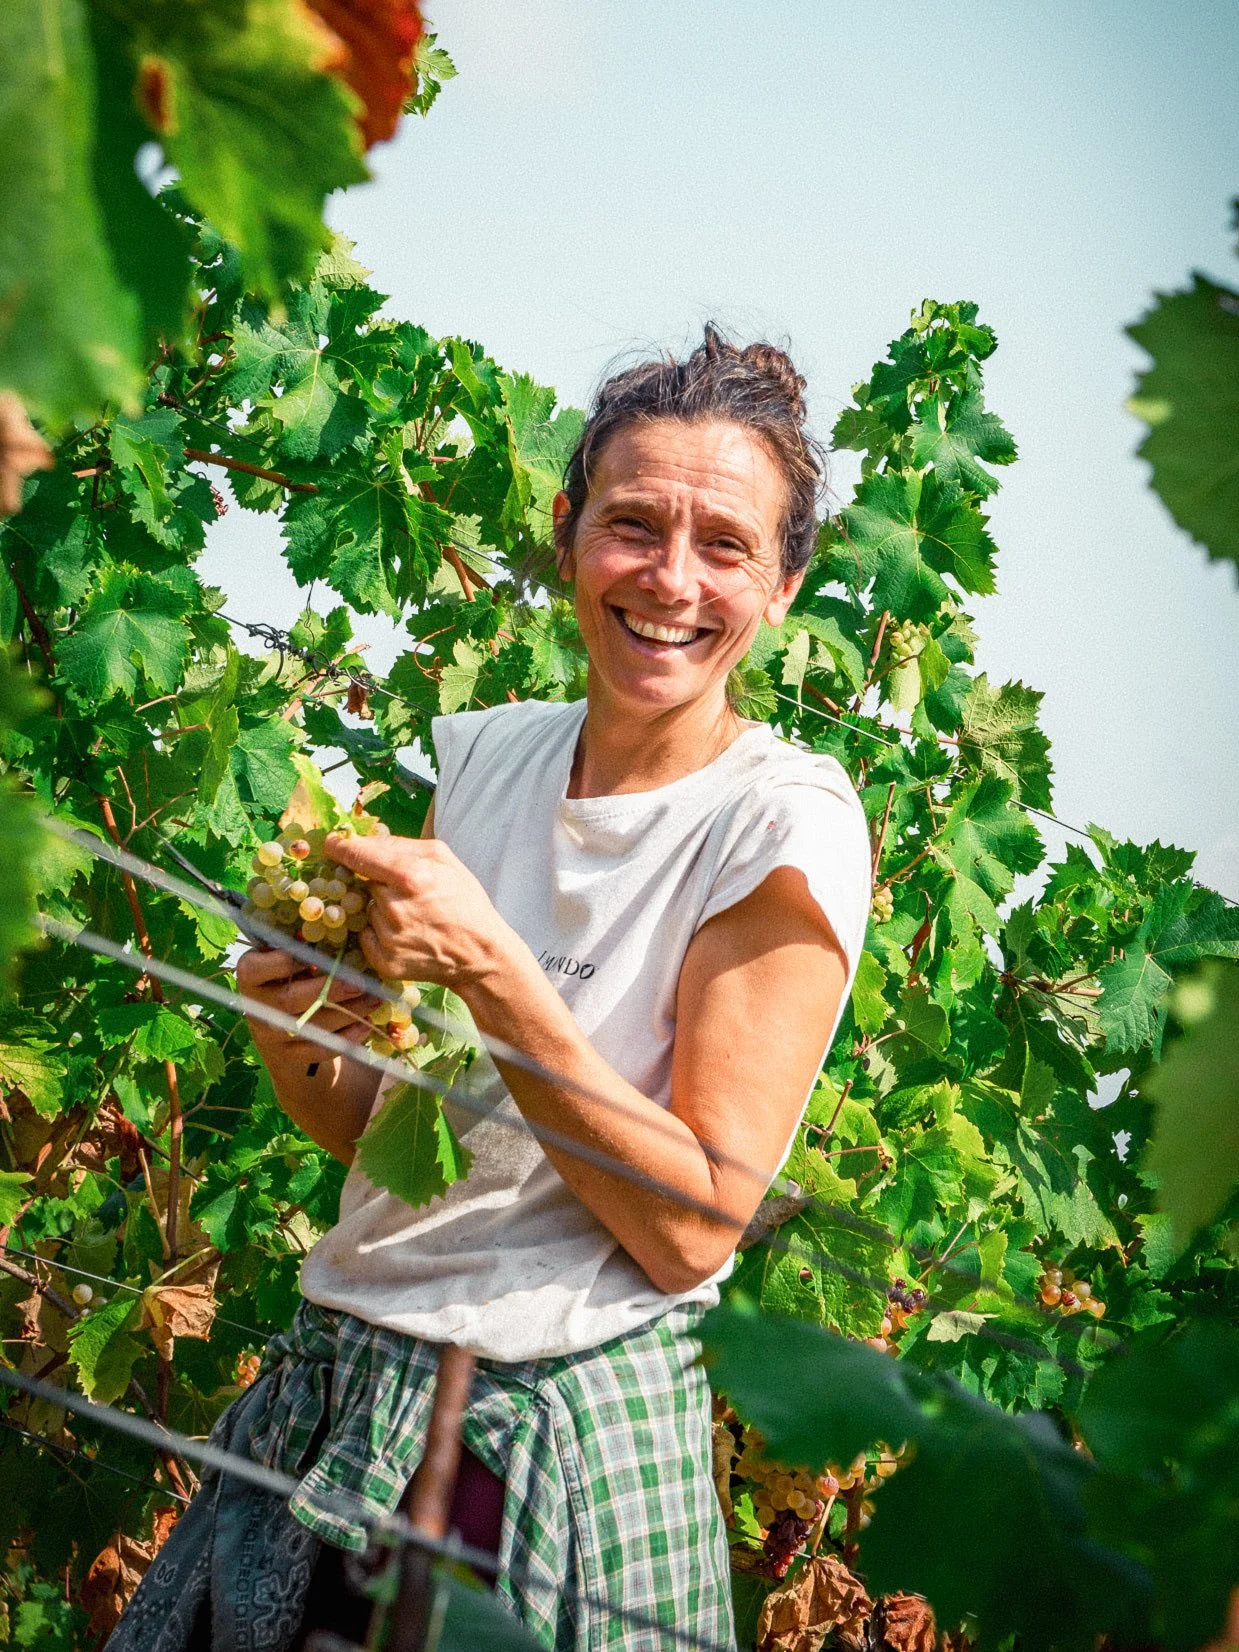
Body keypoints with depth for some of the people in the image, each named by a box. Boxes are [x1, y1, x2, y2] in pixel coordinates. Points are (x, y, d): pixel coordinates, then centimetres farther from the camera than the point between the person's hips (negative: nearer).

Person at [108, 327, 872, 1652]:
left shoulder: (783, 826, -12)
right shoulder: (475, 757, 5)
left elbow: (694, 1229, -16)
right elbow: (367, 1127, 12)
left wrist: (490, 971, -24)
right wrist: (286, 1031, -10)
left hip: (555, 1431, -5)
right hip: (335, 1387, 6)